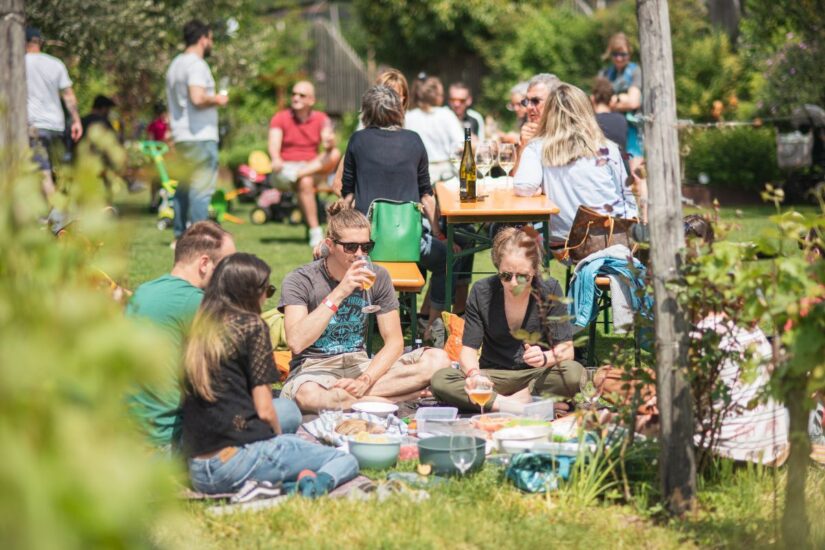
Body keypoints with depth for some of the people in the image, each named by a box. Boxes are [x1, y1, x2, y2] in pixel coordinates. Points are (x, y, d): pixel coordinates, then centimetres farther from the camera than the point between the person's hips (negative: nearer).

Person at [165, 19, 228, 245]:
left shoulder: (175, 64, 18)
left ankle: (179, 235, 16)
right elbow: (197, 98, -26)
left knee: (184, 186, 13)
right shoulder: (196, 64, -13)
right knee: (202, 187, -9)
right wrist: (217, 100, -9)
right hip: (201, 136, -10)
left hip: (180, 137, 10)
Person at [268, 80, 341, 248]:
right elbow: (274, 143, -15)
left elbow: (328, 138, -11)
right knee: (306, 182, -35)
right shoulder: (280, 118, 1)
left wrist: (329, 143, -37)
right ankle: (315, 232, -35)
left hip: (313, 166, 3)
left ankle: (294, 176, -36)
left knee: (335, 155, -25)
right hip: (287, 166, -3)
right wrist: (276, 160, -38)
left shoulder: (321, 119, 7)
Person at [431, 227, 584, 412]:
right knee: (439, 381, -26)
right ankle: (508, 405, -31)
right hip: (494, 375, 1)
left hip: (537, 375, -1)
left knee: (574, 373, -34)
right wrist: (474, 374, -32)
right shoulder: (481, 292, -8)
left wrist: (545, 358, -34)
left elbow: (566, 349, -10)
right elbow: (468, 350, -9)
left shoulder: (550, 290, -9)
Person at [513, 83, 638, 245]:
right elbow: (627, 197, 11)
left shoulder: (537, 148, 0)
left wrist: (543, 189, 8)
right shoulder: (607, 149, 4)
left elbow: (523, 188, -13)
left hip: (561, 239, -1)